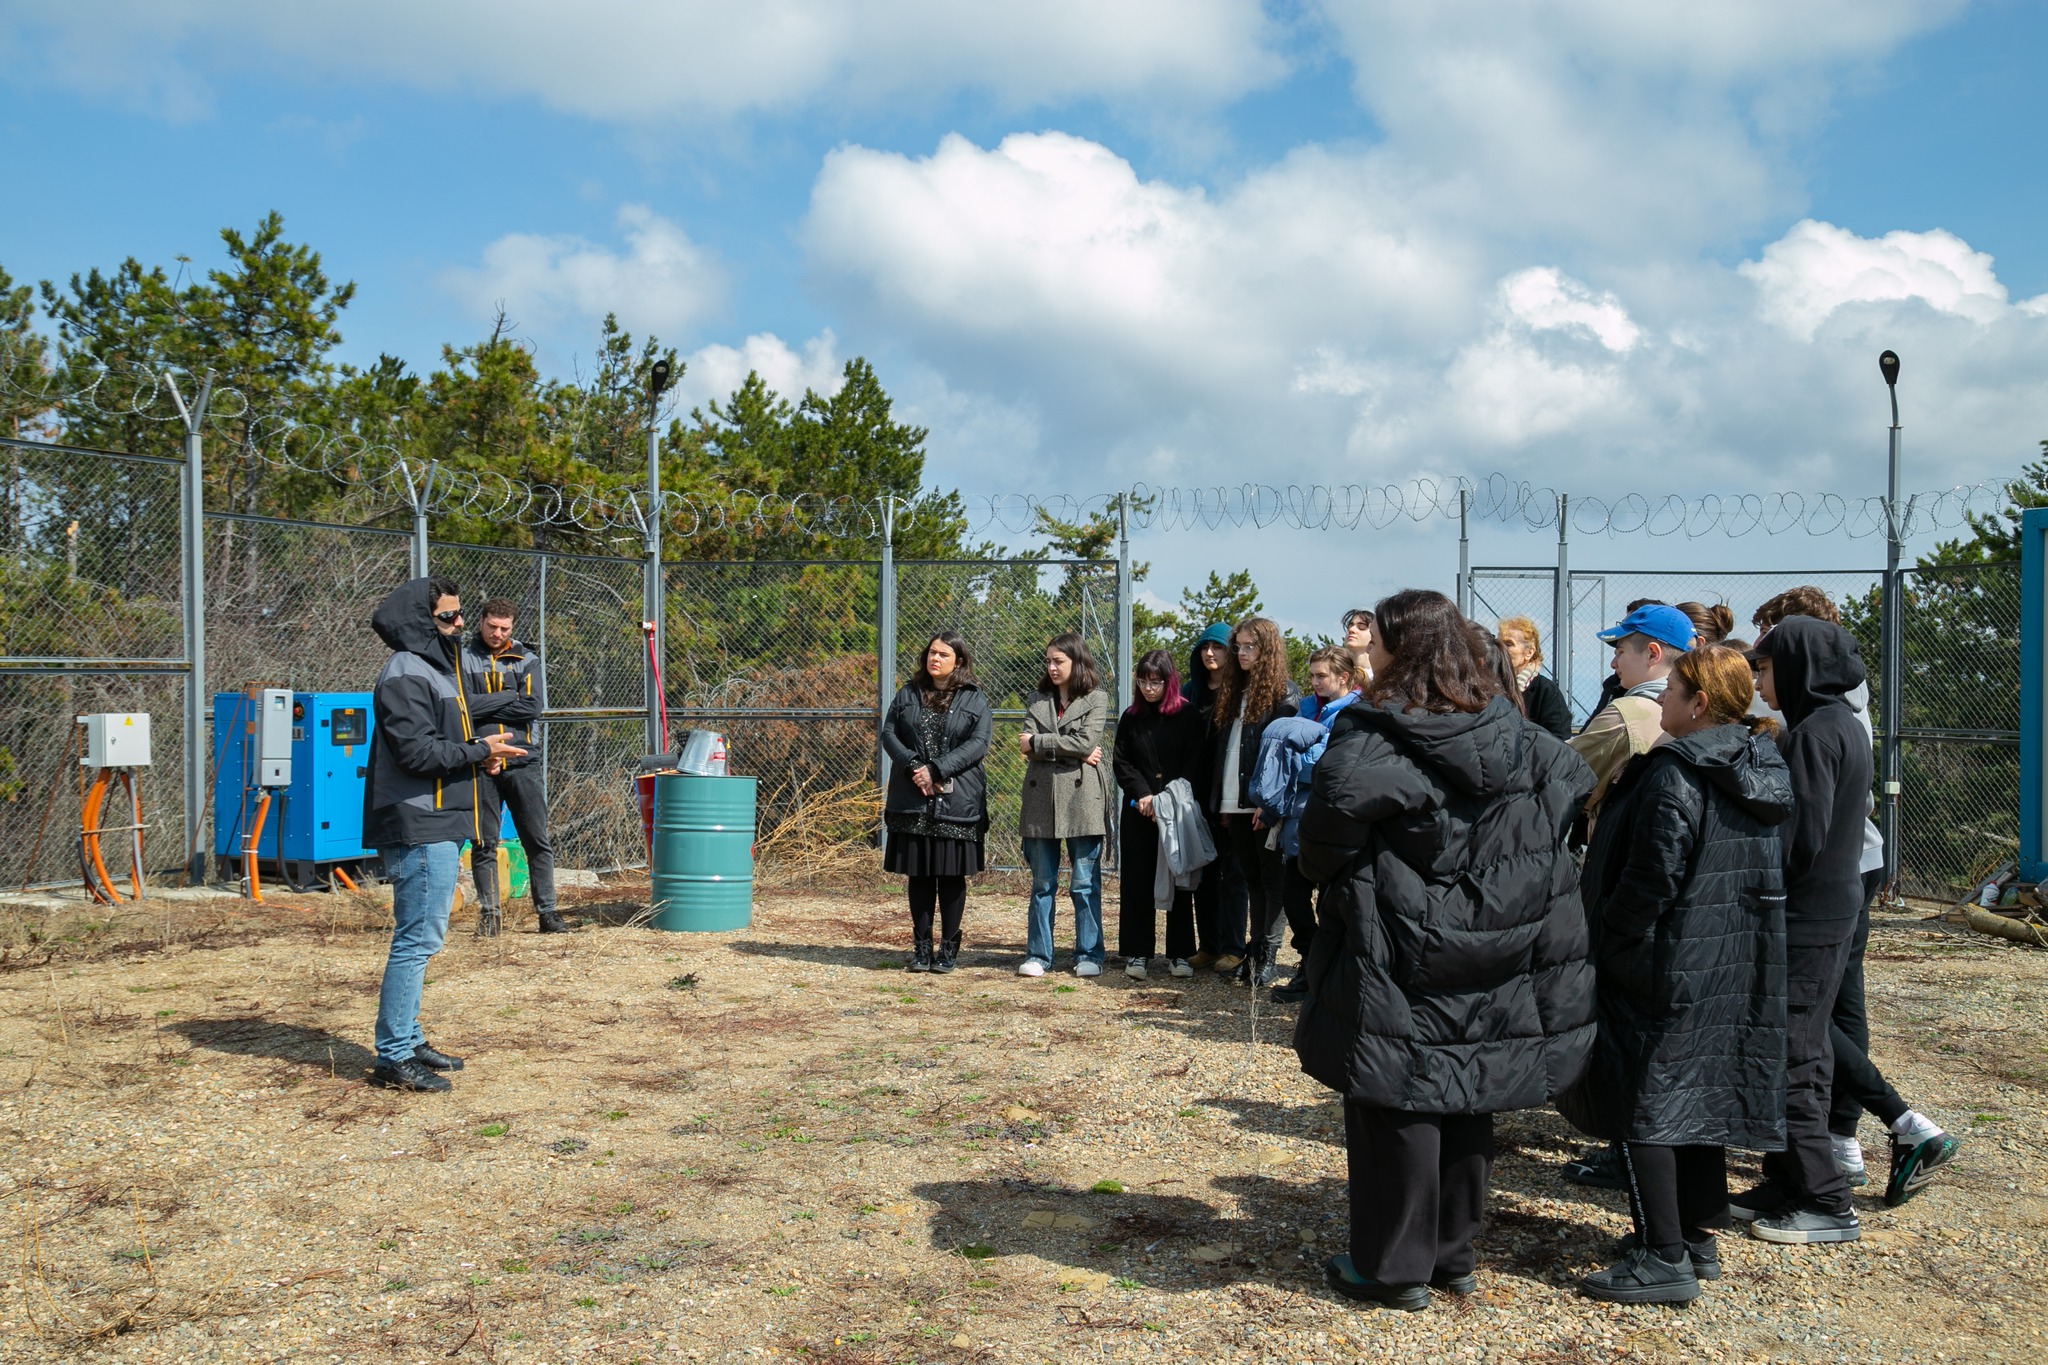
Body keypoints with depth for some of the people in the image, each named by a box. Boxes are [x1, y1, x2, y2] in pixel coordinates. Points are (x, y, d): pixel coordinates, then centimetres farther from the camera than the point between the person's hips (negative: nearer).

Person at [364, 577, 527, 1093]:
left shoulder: (437, 668, 20)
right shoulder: (406, 675, -13)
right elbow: (416, 751, -21)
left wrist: (478, 749, 6)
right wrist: (479, 751, -12)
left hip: (438, 827, 11)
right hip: (419, 830, -11)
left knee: (420, 939, 16)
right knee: (418, 939, -8)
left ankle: (407, 1041, 25)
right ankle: (394, 1059, -3)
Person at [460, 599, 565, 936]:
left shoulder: (527, 658, 9)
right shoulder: (463, 658, 5)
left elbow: (535, 706, -5)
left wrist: (485, 705, -7)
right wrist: (511, 696, -10)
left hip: (522, 761, 1)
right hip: (480, 763, -1)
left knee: (538, 840, 1)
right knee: (484, 843, 4)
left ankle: (547, 911, 7)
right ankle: (488, 913, 13)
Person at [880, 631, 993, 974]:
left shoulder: (974, 699, 3)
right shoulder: (908, 694, 11)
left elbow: (978, 743, -8)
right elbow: (888, 733, 5)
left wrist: (937, 771, -17)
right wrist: (912, 766, -13)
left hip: (957, 801, -2)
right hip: (912, 801, 2)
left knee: (952, 875, 2)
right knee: (919, 874, 7)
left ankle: (949, 947, 13)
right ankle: (921, 945, 16)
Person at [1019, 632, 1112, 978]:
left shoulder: (1096, 699, 3)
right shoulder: (1037, 700, 13)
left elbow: (1087, 742, -12)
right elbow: (1028, 747, -1)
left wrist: (1038, 742, -7)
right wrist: (1074, 754, -11)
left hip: (1081, 798, -3)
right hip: (1041, 798, 3)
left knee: (1085, 883, 2)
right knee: (1042, 883, 7)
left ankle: (1089, 955, 10)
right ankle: (1037, 955, 12)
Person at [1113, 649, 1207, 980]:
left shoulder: (1189, 714, -1)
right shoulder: (1131, 716, 8)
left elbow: (1193, 763, -4)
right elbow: (1121, 761, 6)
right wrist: (1142, 794, -9)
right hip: (1138, 812, 2)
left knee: (1177, 881, 2)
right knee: (1136, 881, 2)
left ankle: (1179, 953, 9)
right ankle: (1137, 953, 8)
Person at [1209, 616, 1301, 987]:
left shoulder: (1284, 692, -5)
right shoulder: (1233, 692, 17)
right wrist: (1220, 803, 10)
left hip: (1266, 804, -7)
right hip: (1236, 804, 7)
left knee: (1271, 879, 0)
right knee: (1252, 880, 11)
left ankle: (1269, 956, 4)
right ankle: (1254, 950, 15)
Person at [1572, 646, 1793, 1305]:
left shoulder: (1674, 773, -18)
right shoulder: (1762, 773, 10)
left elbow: (1654, 877, -21)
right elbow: (1770, 872, 16)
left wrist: (1607, 943, -10)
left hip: (1668, 971, -9)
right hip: (1736, 972, 9)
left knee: (1643, 1102, -2)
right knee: (1701, 1095, 17)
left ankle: (1664, 1258, 0)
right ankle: (1698, 1238, 26)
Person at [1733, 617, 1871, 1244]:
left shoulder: (1814, 732, -18)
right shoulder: (1846, 725, 13)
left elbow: (1799, 836, -21)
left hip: (1805, 919, -10)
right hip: (1837, 906, 10)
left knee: (1791, 1056, -3)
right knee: (1803, 1050, 15)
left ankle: (1826, 1204, 4)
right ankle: (1788, 1185, 23)